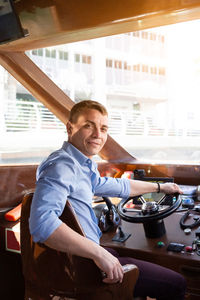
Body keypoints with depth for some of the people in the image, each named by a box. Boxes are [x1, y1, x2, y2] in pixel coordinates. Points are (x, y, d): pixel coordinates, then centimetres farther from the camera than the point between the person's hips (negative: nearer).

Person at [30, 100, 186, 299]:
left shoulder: (82, 167, 8)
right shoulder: (62, 165, -23)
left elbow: (118, 186, 24)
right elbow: (42, 222, -38)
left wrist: (159, 187, 32)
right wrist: (99, 253, -35)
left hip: (91, 253, 10)